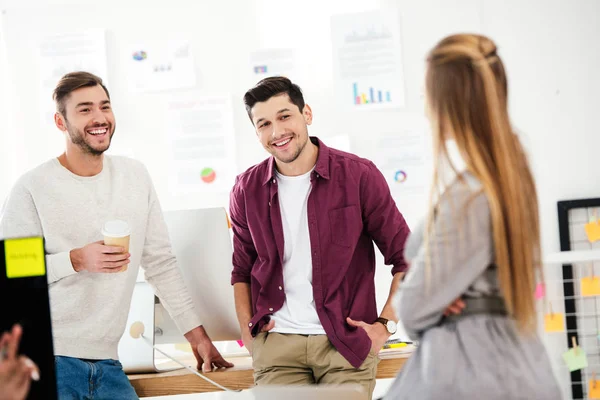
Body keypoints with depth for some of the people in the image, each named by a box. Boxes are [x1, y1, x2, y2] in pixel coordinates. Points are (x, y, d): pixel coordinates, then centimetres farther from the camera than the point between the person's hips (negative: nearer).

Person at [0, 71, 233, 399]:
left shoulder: (135, 176, 8)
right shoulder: (33, 188, -7)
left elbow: (161, 263, 12)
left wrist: (196, 333, 9)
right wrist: (77, 260, -18)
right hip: (50, 359, -5)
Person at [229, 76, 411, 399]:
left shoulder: (358, 175, -4)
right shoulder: (247, 190, 5)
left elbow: (405, 258, 1)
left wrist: (385, 325, -5)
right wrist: (248, 331, 5)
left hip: (347, 341, -2)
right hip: (276, 343, 2)